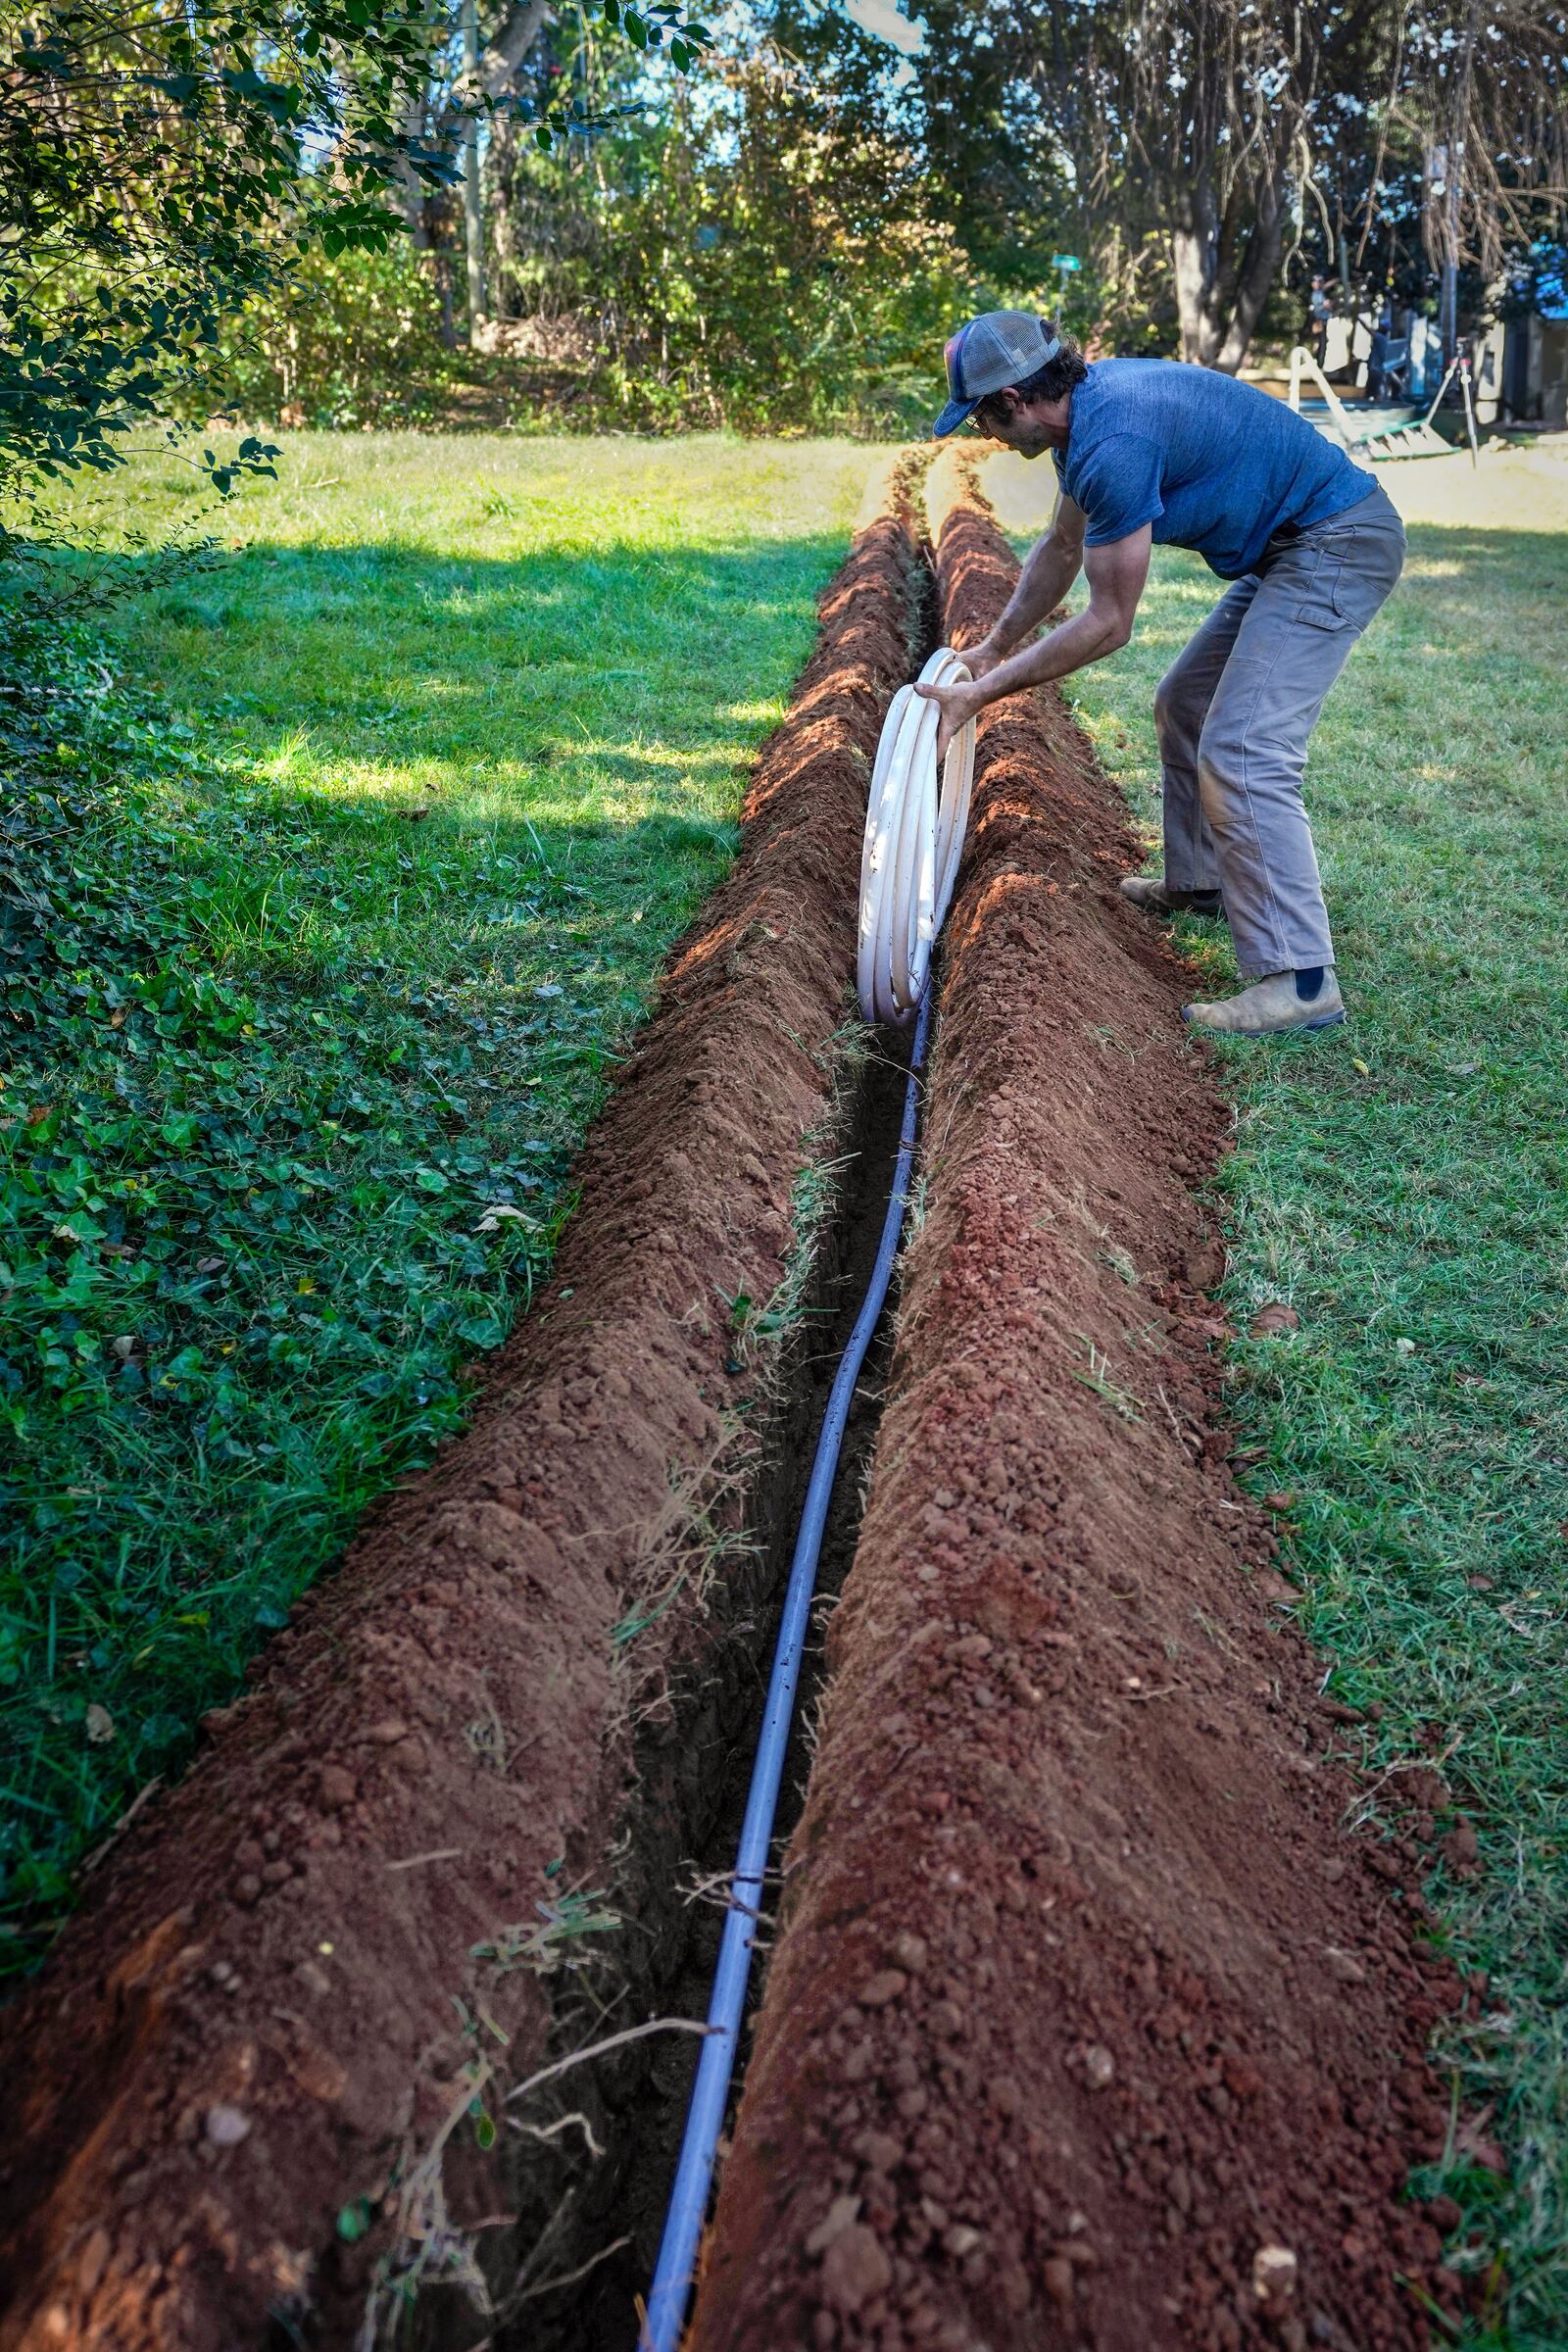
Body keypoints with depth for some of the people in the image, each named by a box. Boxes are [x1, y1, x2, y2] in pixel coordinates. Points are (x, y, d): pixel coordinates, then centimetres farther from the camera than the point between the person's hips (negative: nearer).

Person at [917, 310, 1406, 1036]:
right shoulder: (1086, 405, 5)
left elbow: (1108, 624, -20)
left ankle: (1300, 980, -17)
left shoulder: (1113, 443, -26)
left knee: (1240, 754, -18)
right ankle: (1198, 884, 35)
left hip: (1337, 546, -11)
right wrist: (993, 649, 21)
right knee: (1184, 706, 21)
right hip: (1293, 547, 11)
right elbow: (1061, 548, 20)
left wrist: (981, 694, -14)